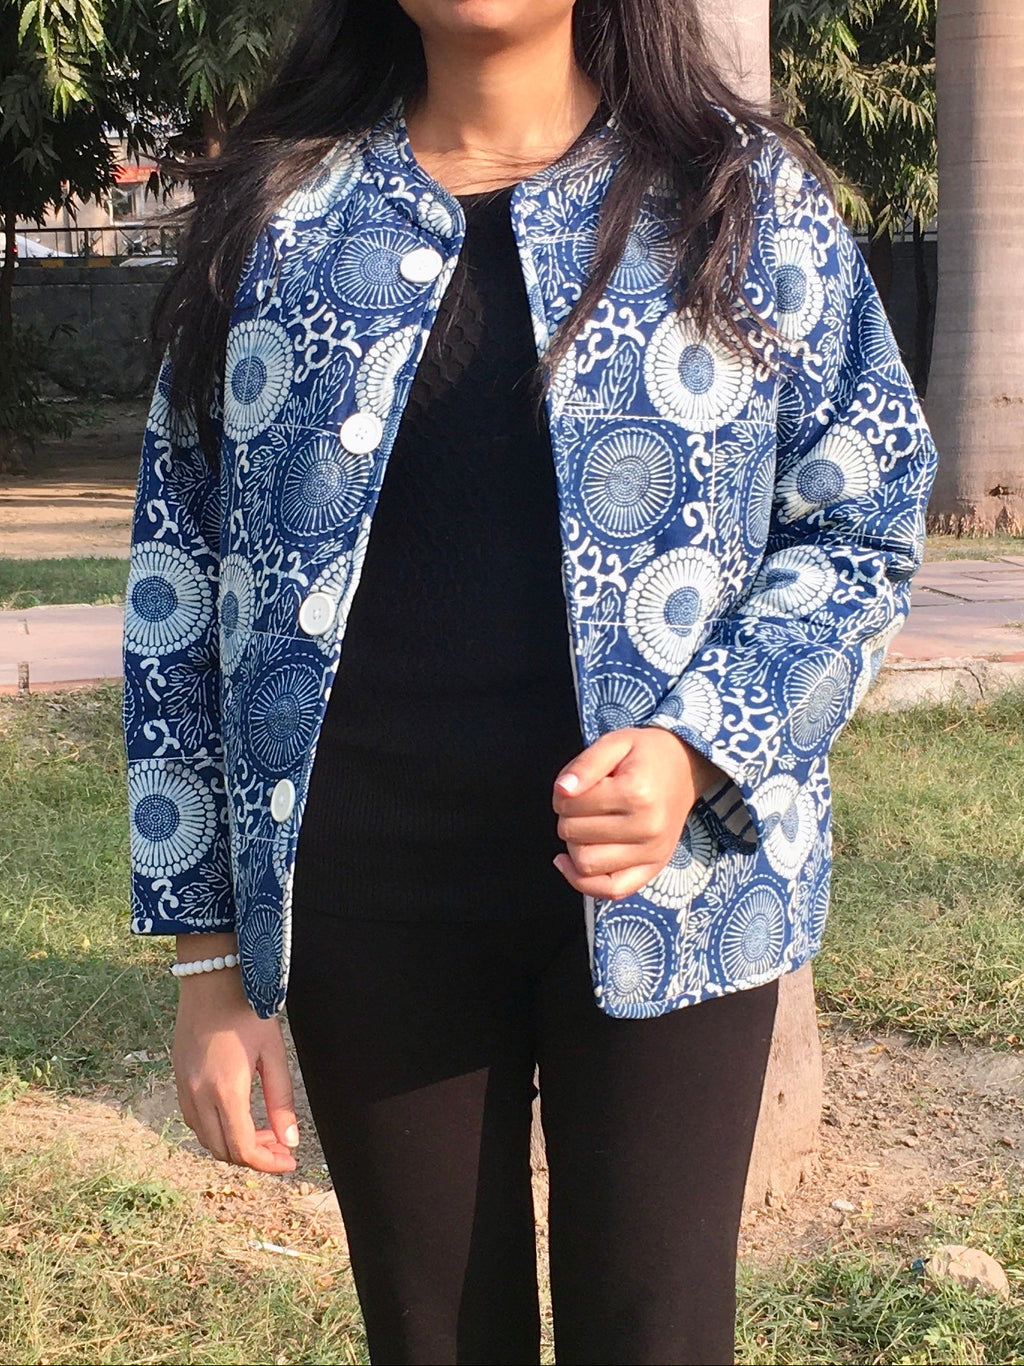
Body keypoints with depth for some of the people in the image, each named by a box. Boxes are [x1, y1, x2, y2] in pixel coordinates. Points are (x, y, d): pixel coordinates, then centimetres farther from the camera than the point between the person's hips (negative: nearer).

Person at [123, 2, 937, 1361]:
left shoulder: (751, 198, 2)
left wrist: (698, 744, -16)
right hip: (368, 897, 1)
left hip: (667, 881, -1)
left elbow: (866, 523, 3)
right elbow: (181, 585, 5)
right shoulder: (273, 214, 5)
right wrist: (208, 952, 2)